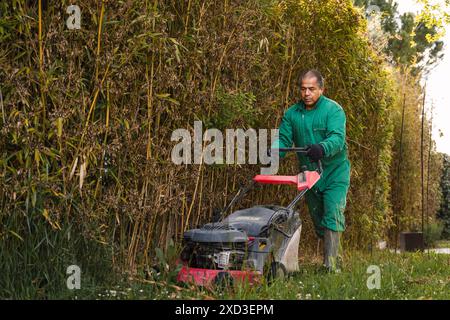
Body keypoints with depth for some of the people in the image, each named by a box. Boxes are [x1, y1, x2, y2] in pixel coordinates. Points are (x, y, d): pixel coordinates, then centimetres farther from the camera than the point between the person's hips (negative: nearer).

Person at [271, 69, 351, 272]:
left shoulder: (333, 110, -11)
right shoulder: (292, 114, 3)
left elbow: (337, 137, -26)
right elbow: (283, 139, -3)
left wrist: (322, 148, -47)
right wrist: (274, 153, -26)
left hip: (334, 173, -5)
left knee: (332, 217, -16)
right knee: (318, 221, 14)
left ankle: (331, 265, -18)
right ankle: (333, 255, 29)